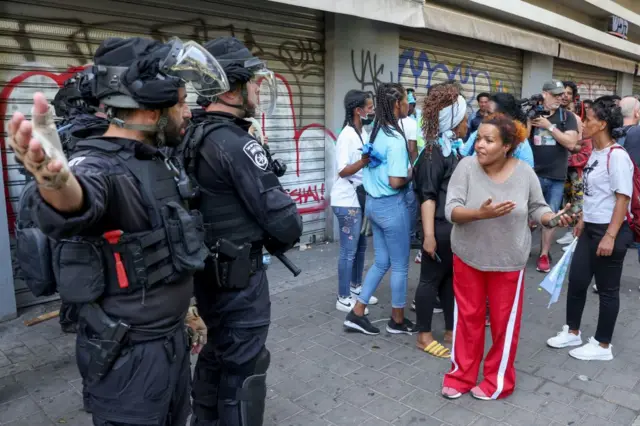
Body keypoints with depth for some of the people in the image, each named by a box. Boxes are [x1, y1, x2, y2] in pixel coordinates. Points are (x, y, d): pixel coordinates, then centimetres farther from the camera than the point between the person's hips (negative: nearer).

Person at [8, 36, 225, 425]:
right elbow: (82, 201, -47)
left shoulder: (159, 160, 4)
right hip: (130, 353, -8)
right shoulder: (100, 165, -21)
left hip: (173, 337, 8)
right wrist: (56, 182, -69)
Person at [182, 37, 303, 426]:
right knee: (244, 365, 6)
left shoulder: (194, 137, 6)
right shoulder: (237, 143, -22)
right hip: (239, 274, -9)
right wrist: (284, 238, -1)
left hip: (209, 269, 9)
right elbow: (281, 217, -22)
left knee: (217, 354, 25)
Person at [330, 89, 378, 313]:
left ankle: (356, 288, 31)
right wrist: (365, 161, -35)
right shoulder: (347, 135, -17)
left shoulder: (363, 133, 10)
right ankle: (343, 299, 10)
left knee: (361, 246, 16)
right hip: (347, 200, -9)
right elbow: (343, 171, -23)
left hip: (361, 198, 9)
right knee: (349, 250, -2)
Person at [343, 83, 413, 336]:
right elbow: (396, 181, -24)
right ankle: (397, 320, 23)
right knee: (400, 266, 8)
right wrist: (412, 173, -5)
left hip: (373, 202, 8)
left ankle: (357, 313, 20)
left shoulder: (375, 132, 7)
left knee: (381, 262, 17)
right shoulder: (395, 139, -20)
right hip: (392, 206, -8)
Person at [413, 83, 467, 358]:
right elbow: (427, 196, -18)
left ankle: (451, 331, 29)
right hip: (441, 228, -8)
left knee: (452, 279, 16)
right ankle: (424, 336, 16)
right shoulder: (434, 152, -13)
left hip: (459, 227, 8)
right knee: (431, 279, 3)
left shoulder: (457, 148, 11)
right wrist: (428, 235, -23)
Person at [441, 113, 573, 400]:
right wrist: (480, 213, -35)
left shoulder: (524, 172, -9)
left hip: (508, 261, 1)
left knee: (504, 321, 11)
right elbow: (451, 210, -19)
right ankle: (462, 374, 31)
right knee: (468, 316, 12)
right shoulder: (467, 166, -14)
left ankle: (498, 380, 31)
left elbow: (536, 207, 3)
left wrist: (552, 218, -18)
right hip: (468, 256, 0)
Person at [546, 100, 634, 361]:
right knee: (576, 281, 14)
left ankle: (603, 346, 21)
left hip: (610, 232, -8)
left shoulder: (617, 156, -17)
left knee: (607, 289, 5)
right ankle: (572, 332, 31)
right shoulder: (595, 153, 8)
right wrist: (582, 221, 20)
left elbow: (623, 198, -20)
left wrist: (610, 236, -22)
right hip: (591, 229, 8)